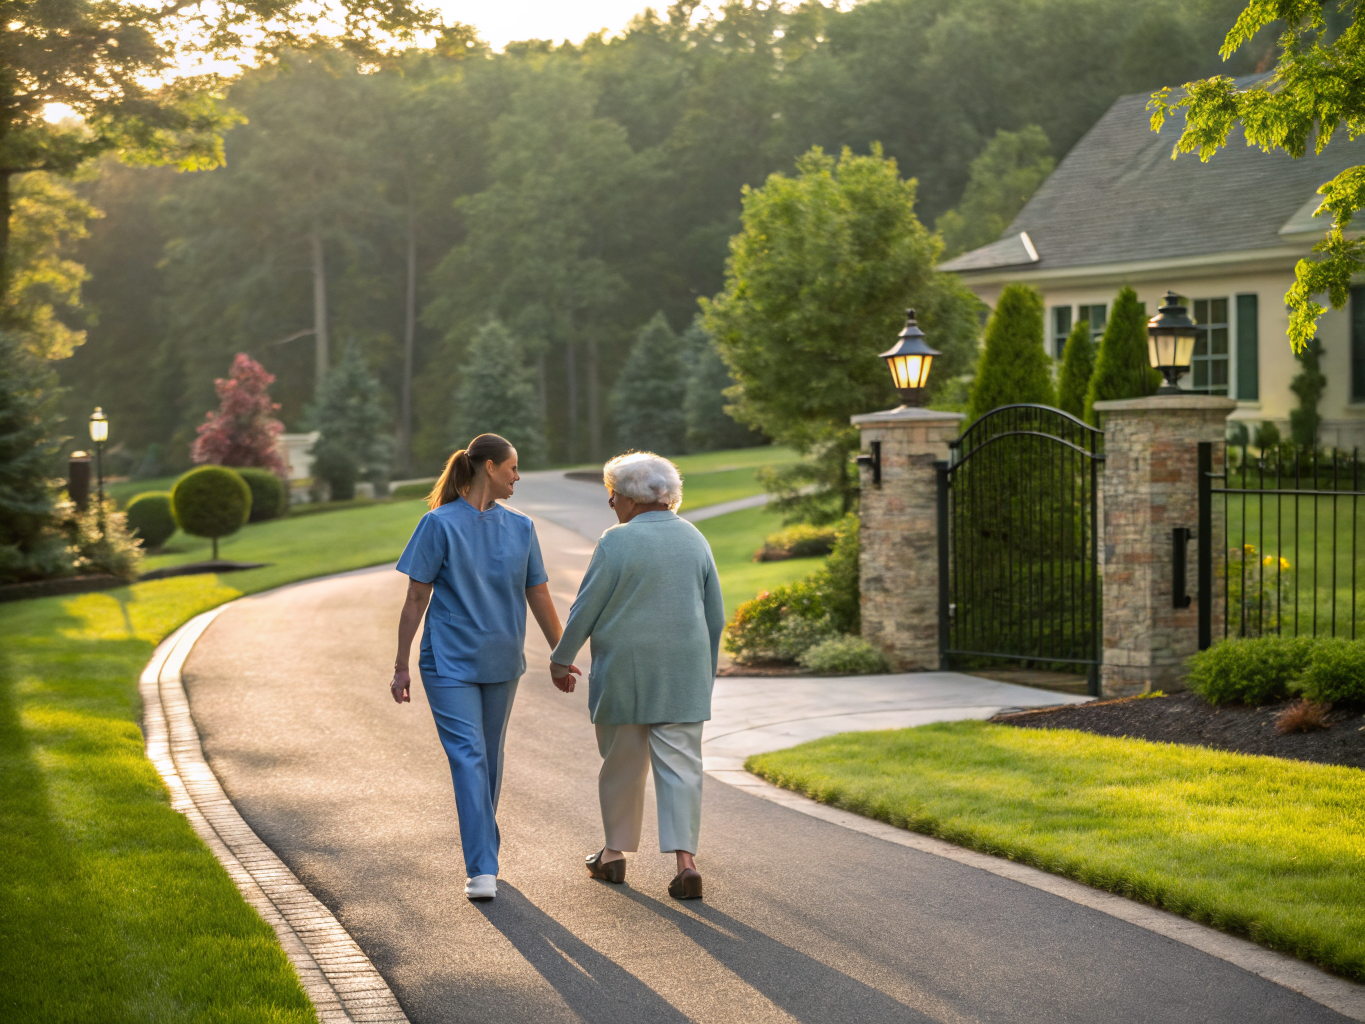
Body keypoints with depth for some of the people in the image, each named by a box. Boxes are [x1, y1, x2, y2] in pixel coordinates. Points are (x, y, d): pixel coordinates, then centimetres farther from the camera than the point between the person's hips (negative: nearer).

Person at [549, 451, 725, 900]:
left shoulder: (617, 542, -11)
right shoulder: (694, 538, 5)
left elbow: (586, 609, -8)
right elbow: (715, 615, 9)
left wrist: (561, 658, 5)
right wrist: (706, 670, 19)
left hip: (625, 670, -3)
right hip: (683, 672, 3)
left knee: (621, 762, 11)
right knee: (680, 763, 1)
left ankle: (614, 853, 24)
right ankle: (685, 860, -11)